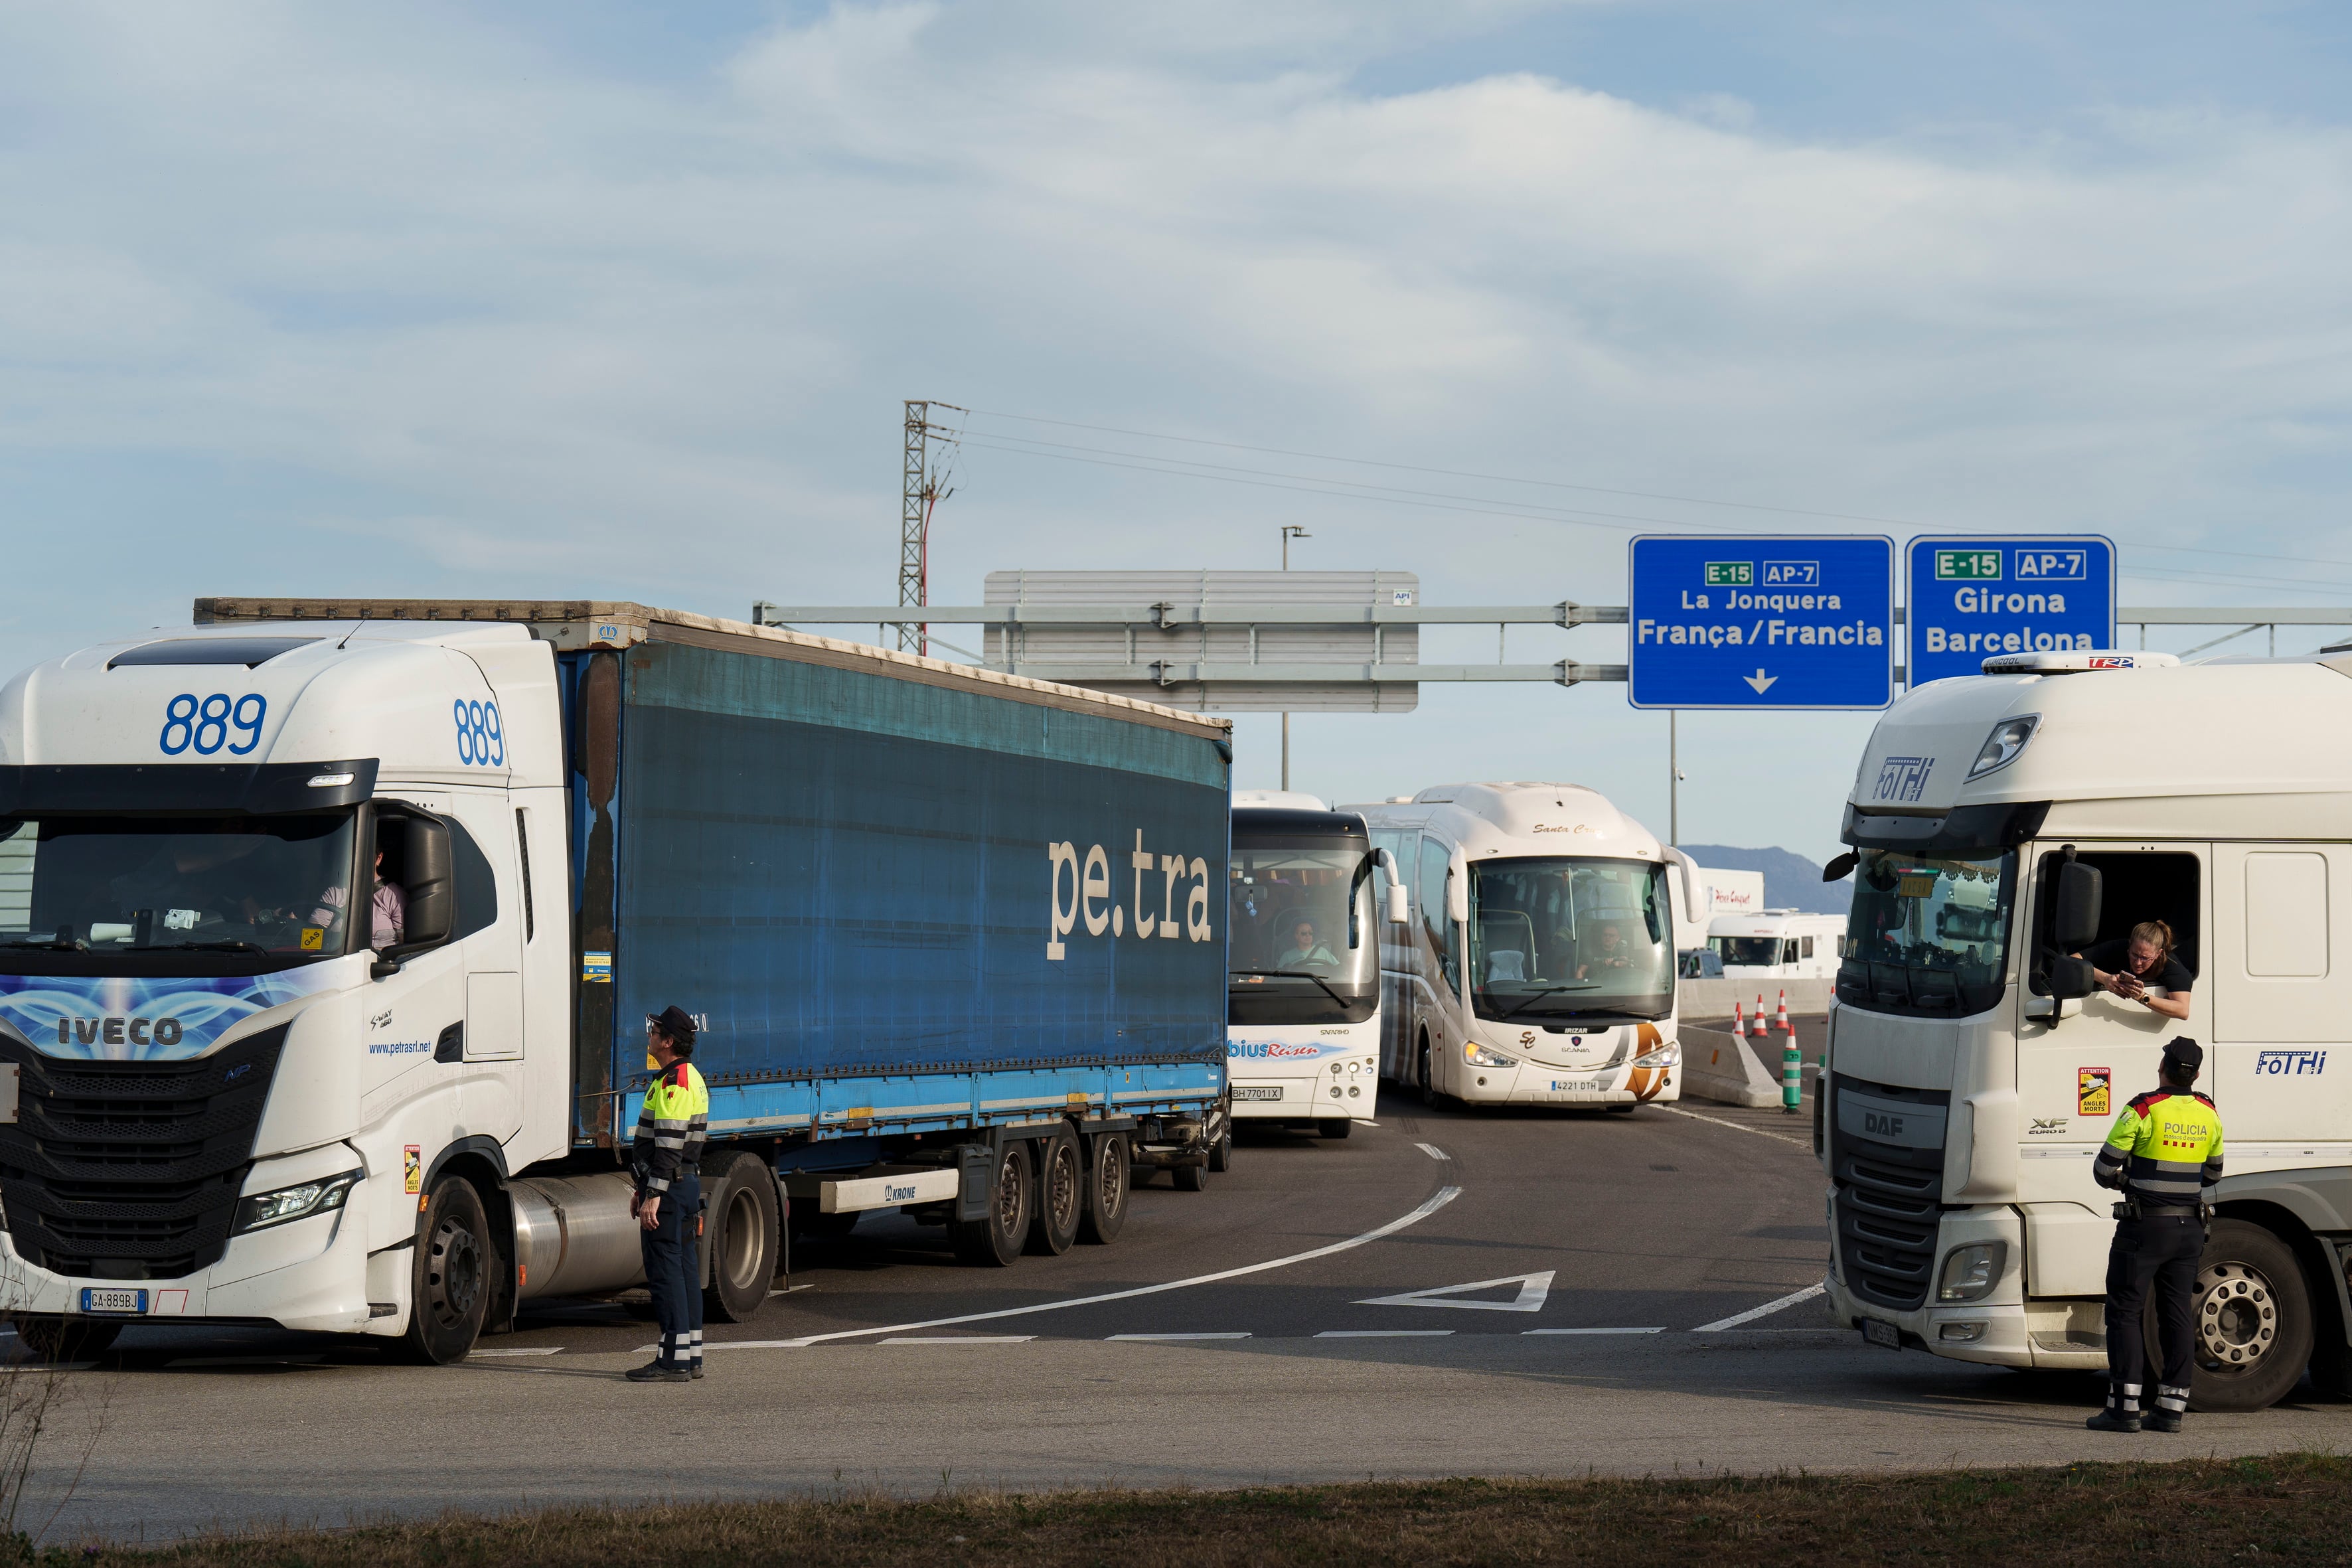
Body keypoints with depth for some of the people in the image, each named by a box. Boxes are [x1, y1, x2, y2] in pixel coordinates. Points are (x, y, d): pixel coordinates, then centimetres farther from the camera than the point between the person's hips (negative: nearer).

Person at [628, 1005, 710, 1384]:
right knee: (684, 1268, 11)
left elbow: (669, 1145, -22)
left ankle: (674, 1360, -9)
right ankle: (691, 1356, 14)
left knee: (664, 1270, -8)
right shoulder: (691, 1077, 17)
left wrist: (653, 1195, -24)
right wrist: (643, 1189, 24)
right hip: (688, 1182, 10)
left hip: (669, 1184, -10)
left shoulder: (673, 1083, -16)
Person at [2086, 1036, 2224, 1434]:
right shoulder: (2208, 1115, 4)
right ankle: (2171, 1406, 7)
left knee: (2123, 1311, 0)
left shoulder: (2143, 1111, -13)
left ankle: (2124, 1405, -6)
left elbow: (2104, 1170, -9)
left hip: (2144, 1225, -5)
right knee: (2178, 1314, 9)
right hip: (2190, 1228, 5)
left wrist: (2119, 1182, 12)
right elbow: (2213, 1173, 18)